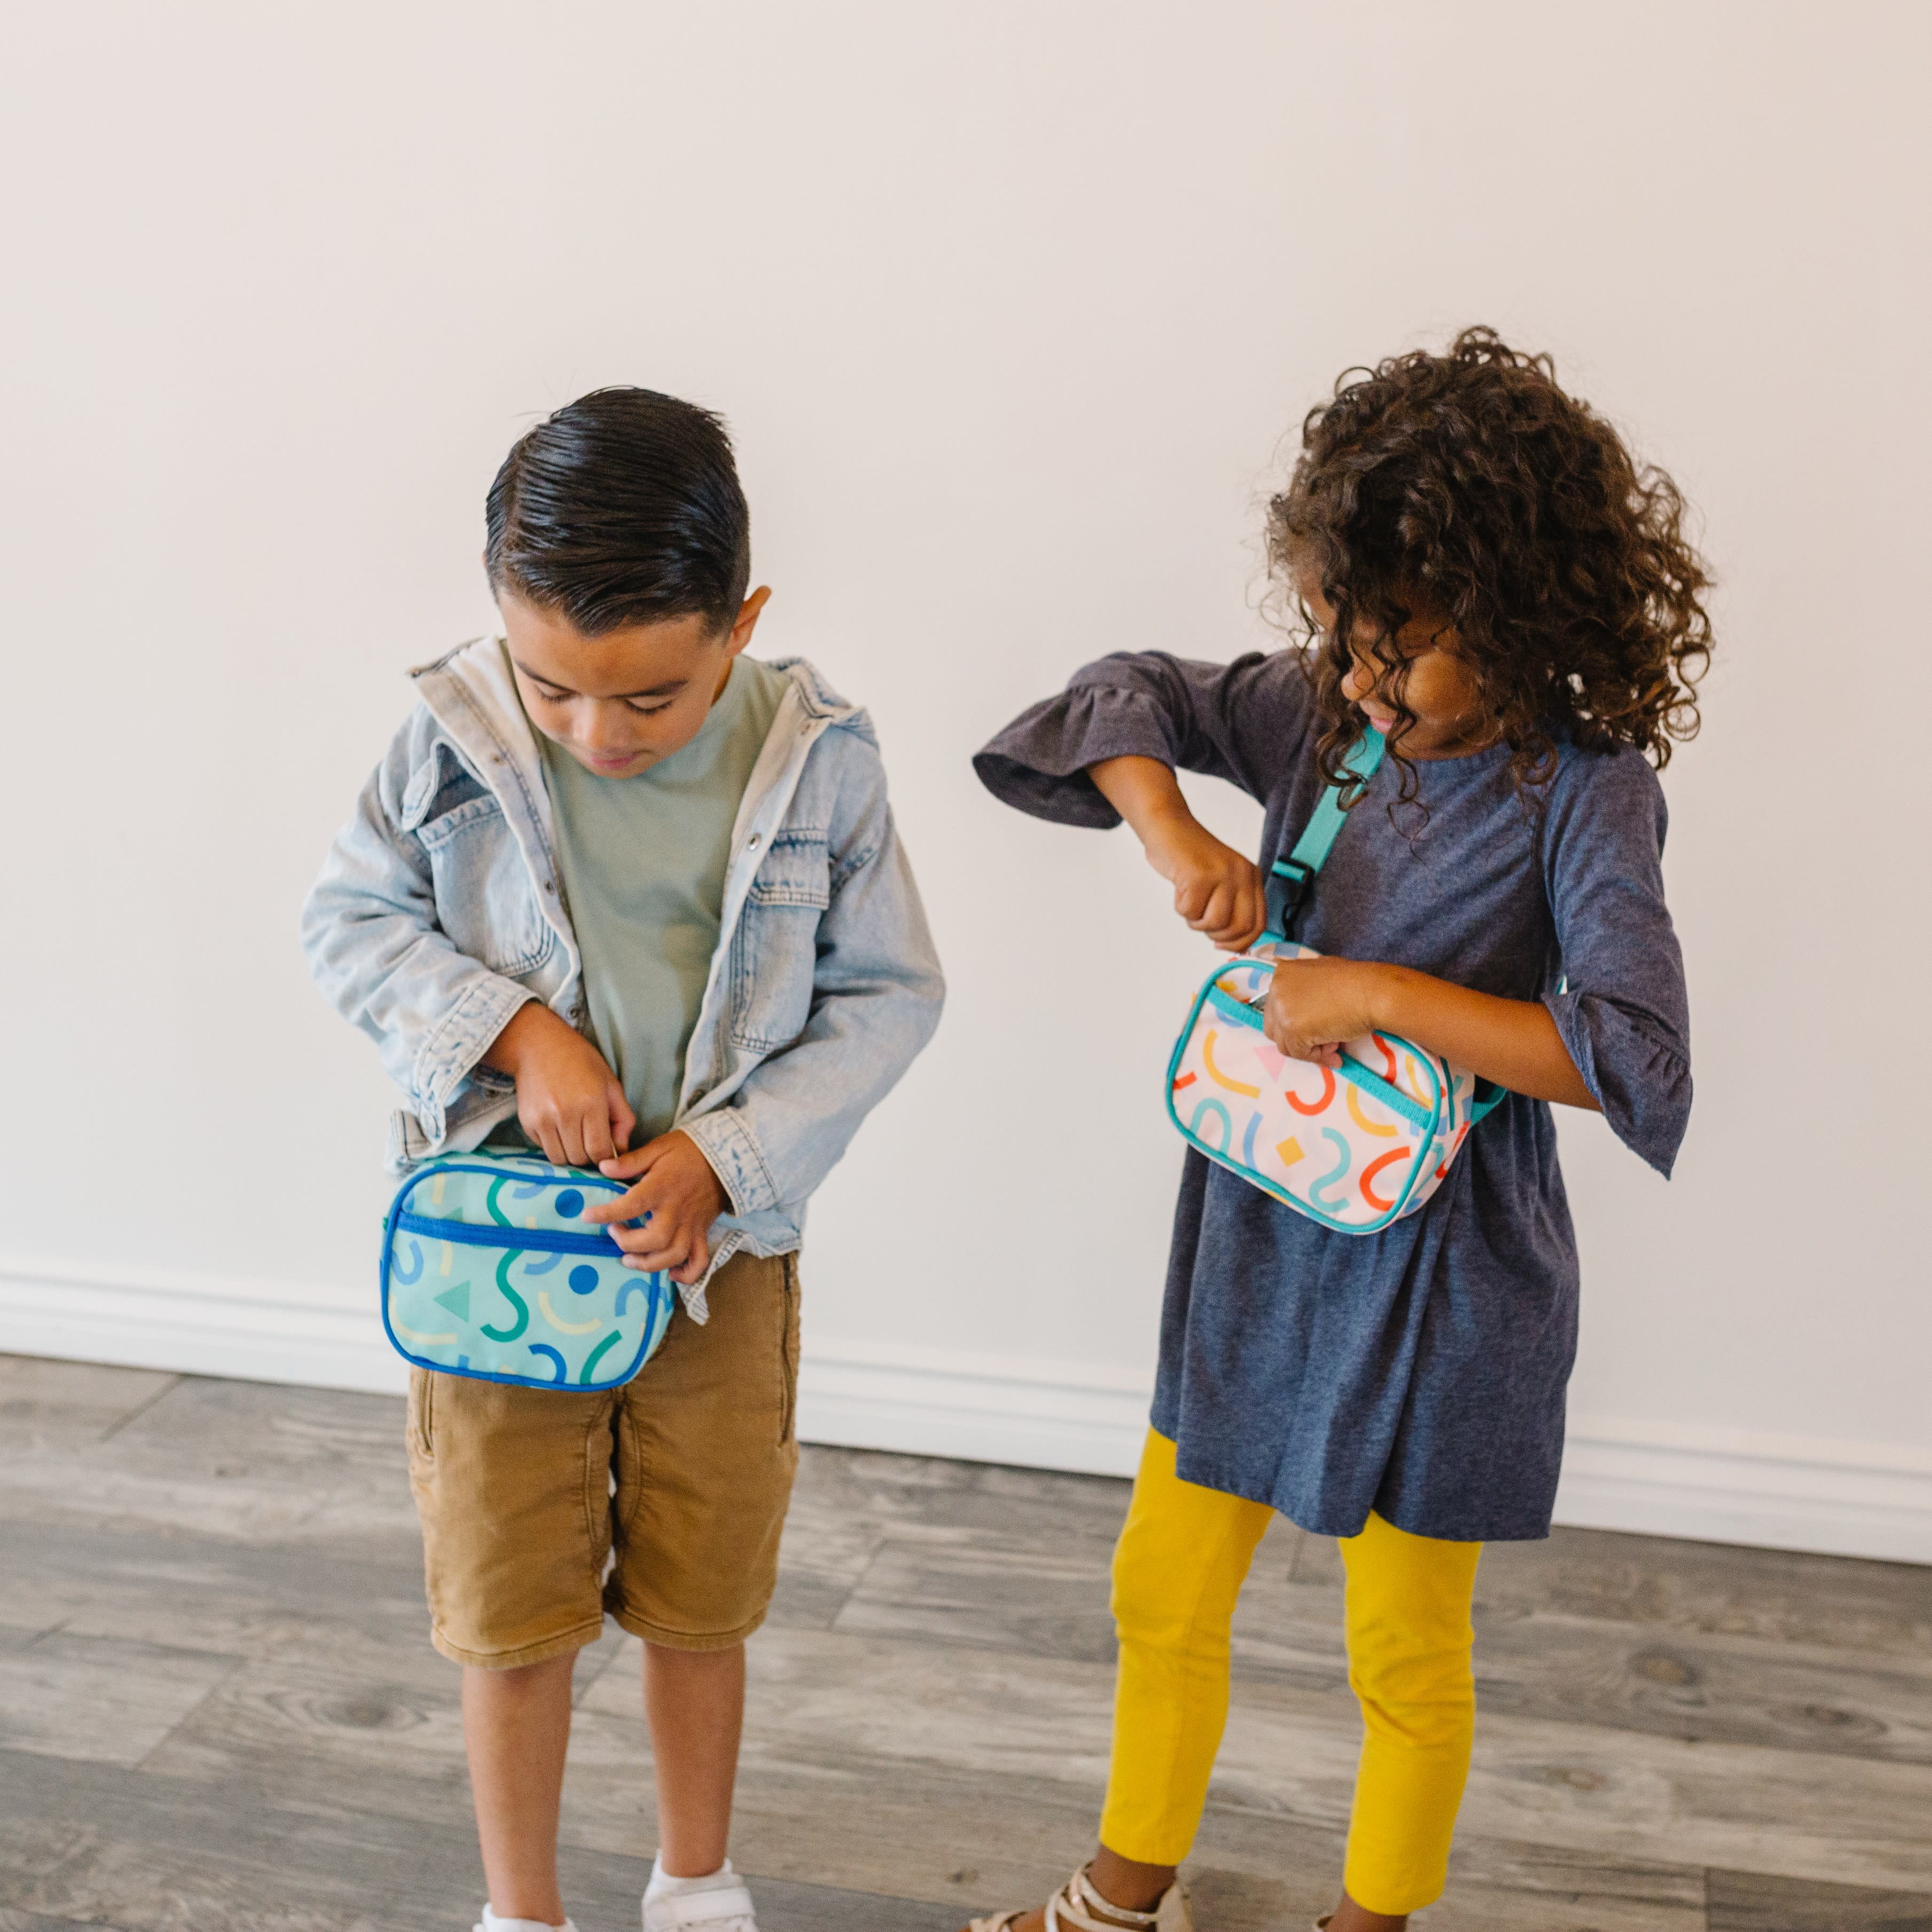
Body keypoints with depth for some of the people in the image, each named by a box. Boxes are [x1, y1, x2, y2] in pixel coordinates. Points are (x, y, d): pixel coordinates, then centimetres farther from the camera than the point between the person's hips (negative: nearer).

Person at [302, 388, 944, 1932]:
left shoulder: (816, 761, -14)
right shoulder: (456, 736, -14)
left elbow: (887, 994, -6)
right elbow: (349, 919, -2)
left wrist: (727, 1153, -17)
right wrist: (513, 1029, -19)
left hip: (723, 1237, 1)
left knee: (703, 1602, 17)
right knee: (512, 1614, 11)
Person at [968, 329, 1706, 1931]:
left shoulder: (1584, 793, -19)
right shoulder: (1327, 715, -4)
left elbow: (1640, 1065, -28)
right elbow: (1128, 698, 5)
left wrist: (1379, 992, -28)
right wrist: (1170, 831, -15)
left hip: (1433, 1276, -5)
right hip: (1258, 1240, 6)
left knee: (1407, 1653, 15)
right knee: (1164, 1592, 20)